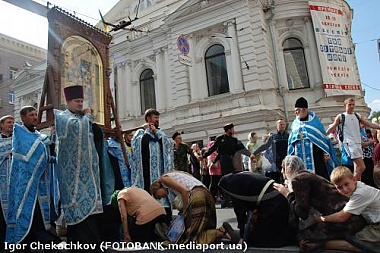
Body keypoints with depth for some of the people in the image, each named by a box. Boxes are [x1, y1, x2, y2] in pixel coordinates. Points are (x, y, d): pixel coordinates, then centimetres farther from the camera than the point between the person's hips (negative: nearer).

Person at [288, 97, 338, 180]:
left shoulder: (314, 121, 5)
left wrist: (326, 153, -5)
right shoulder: (295, 124, 14)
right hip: (300, 155, 3)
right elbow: (291, 142, 15)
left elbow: (323, 136, 1)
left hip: (315, 152, -3)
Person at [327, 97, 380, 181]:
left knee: (358, 168, 8)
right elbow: (331, 128, 0)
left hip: (358, 143, 6)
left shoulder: (358, 116, 14)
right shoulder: (340, 116, -1)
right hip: (349, 143, -6)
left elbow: (370, 124, 17)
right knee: (362, 167, -16)